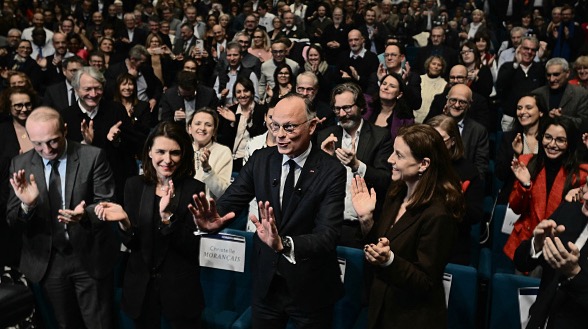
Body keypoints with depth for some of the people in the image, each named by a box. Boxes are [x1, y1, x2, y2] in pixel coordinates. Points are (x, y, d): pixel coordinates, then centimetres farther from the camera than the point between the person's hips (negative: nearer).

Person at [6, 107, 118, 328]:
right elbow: (12, 221, -3)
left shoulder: (93, 157, -12)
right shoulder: (20, 165, -3)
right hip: (47, 261, 3)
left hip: (90, 257, -3)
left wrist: (85, 214, -35)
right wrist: (27, 205, -26)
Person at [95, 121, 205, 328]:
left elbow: (191, 247, -16)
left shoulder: (194, 189, -12)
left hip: (180, 287, -2)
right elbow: (132, 243, -2)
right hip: (141, 286, 3)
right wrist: (124, 221, -22)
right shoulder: (135, 185, -3)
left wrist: (167, 215, -29)